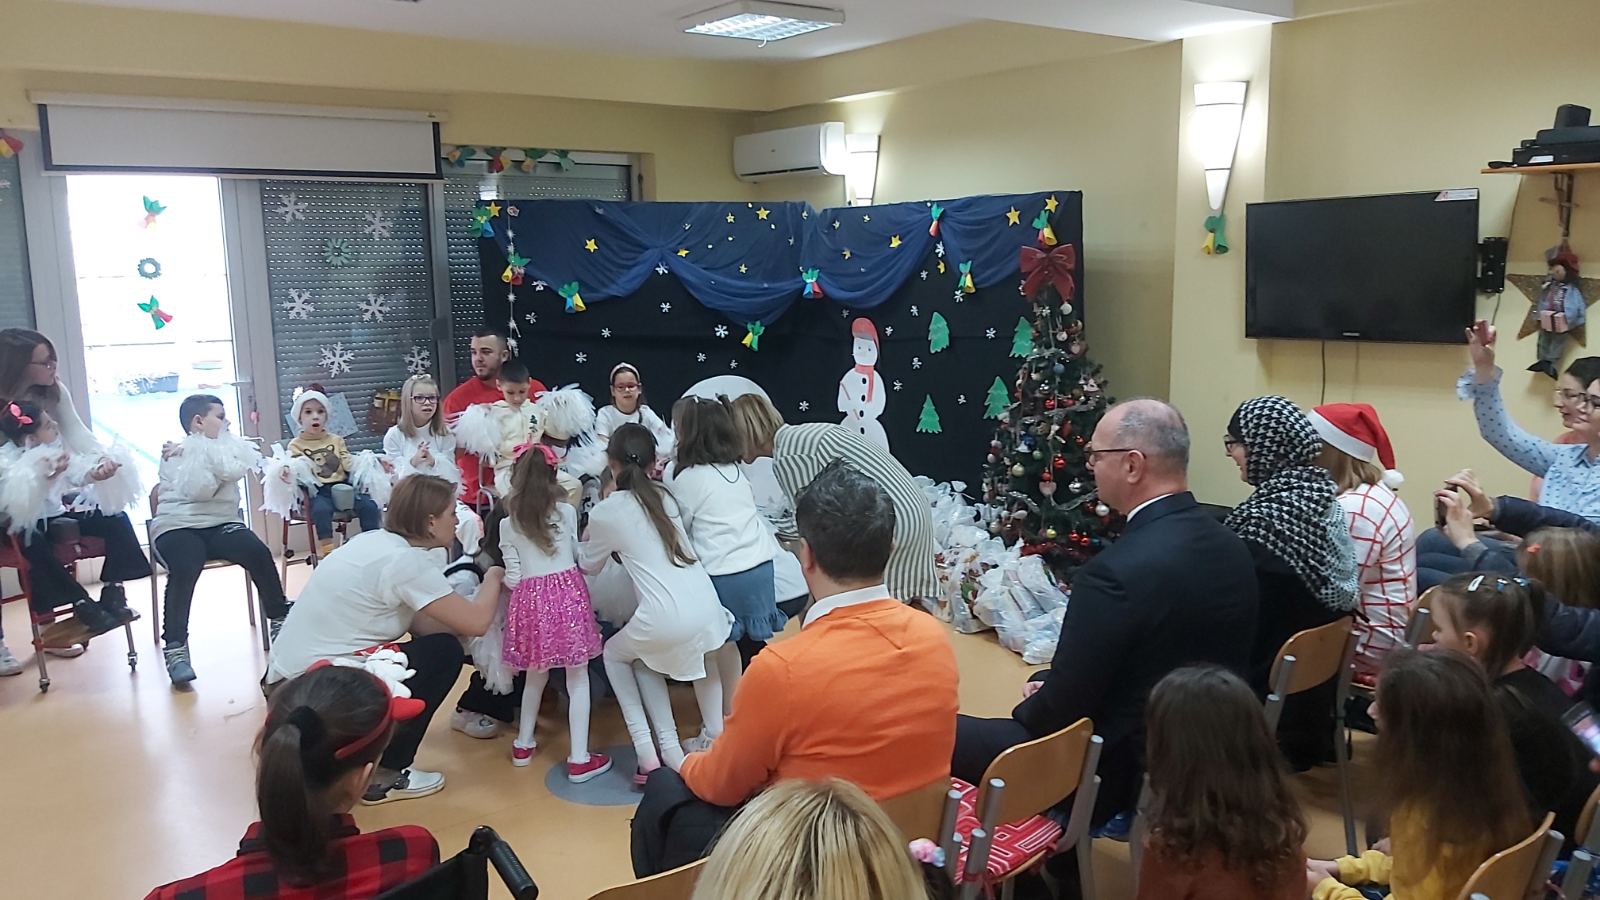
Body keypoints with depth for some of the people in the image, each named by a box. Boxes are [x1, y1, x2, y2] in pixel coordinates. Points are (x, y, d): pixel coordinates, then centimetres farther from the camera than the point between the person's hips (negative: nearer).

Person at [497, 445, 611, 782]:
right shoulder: (567, 511, 3)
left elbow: (512, 578, 1)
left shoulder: (508, 525, 3)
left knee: (536, 675, 22)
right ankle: (579, 759, 5)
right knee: (578, 678, 4)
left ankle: (523, 744, 36)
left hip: (530, 600, 2)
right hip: (567, 593, -2)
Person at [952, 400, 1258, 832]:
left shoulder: (1119, 570, -28)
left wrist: (1028, 710, 2)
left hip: (1121, 772, -8)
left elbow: (1060, 710, -20)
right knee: (1037, 711, 27)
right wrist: (1053, 683, 10)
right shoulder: (1232, 547, -2)